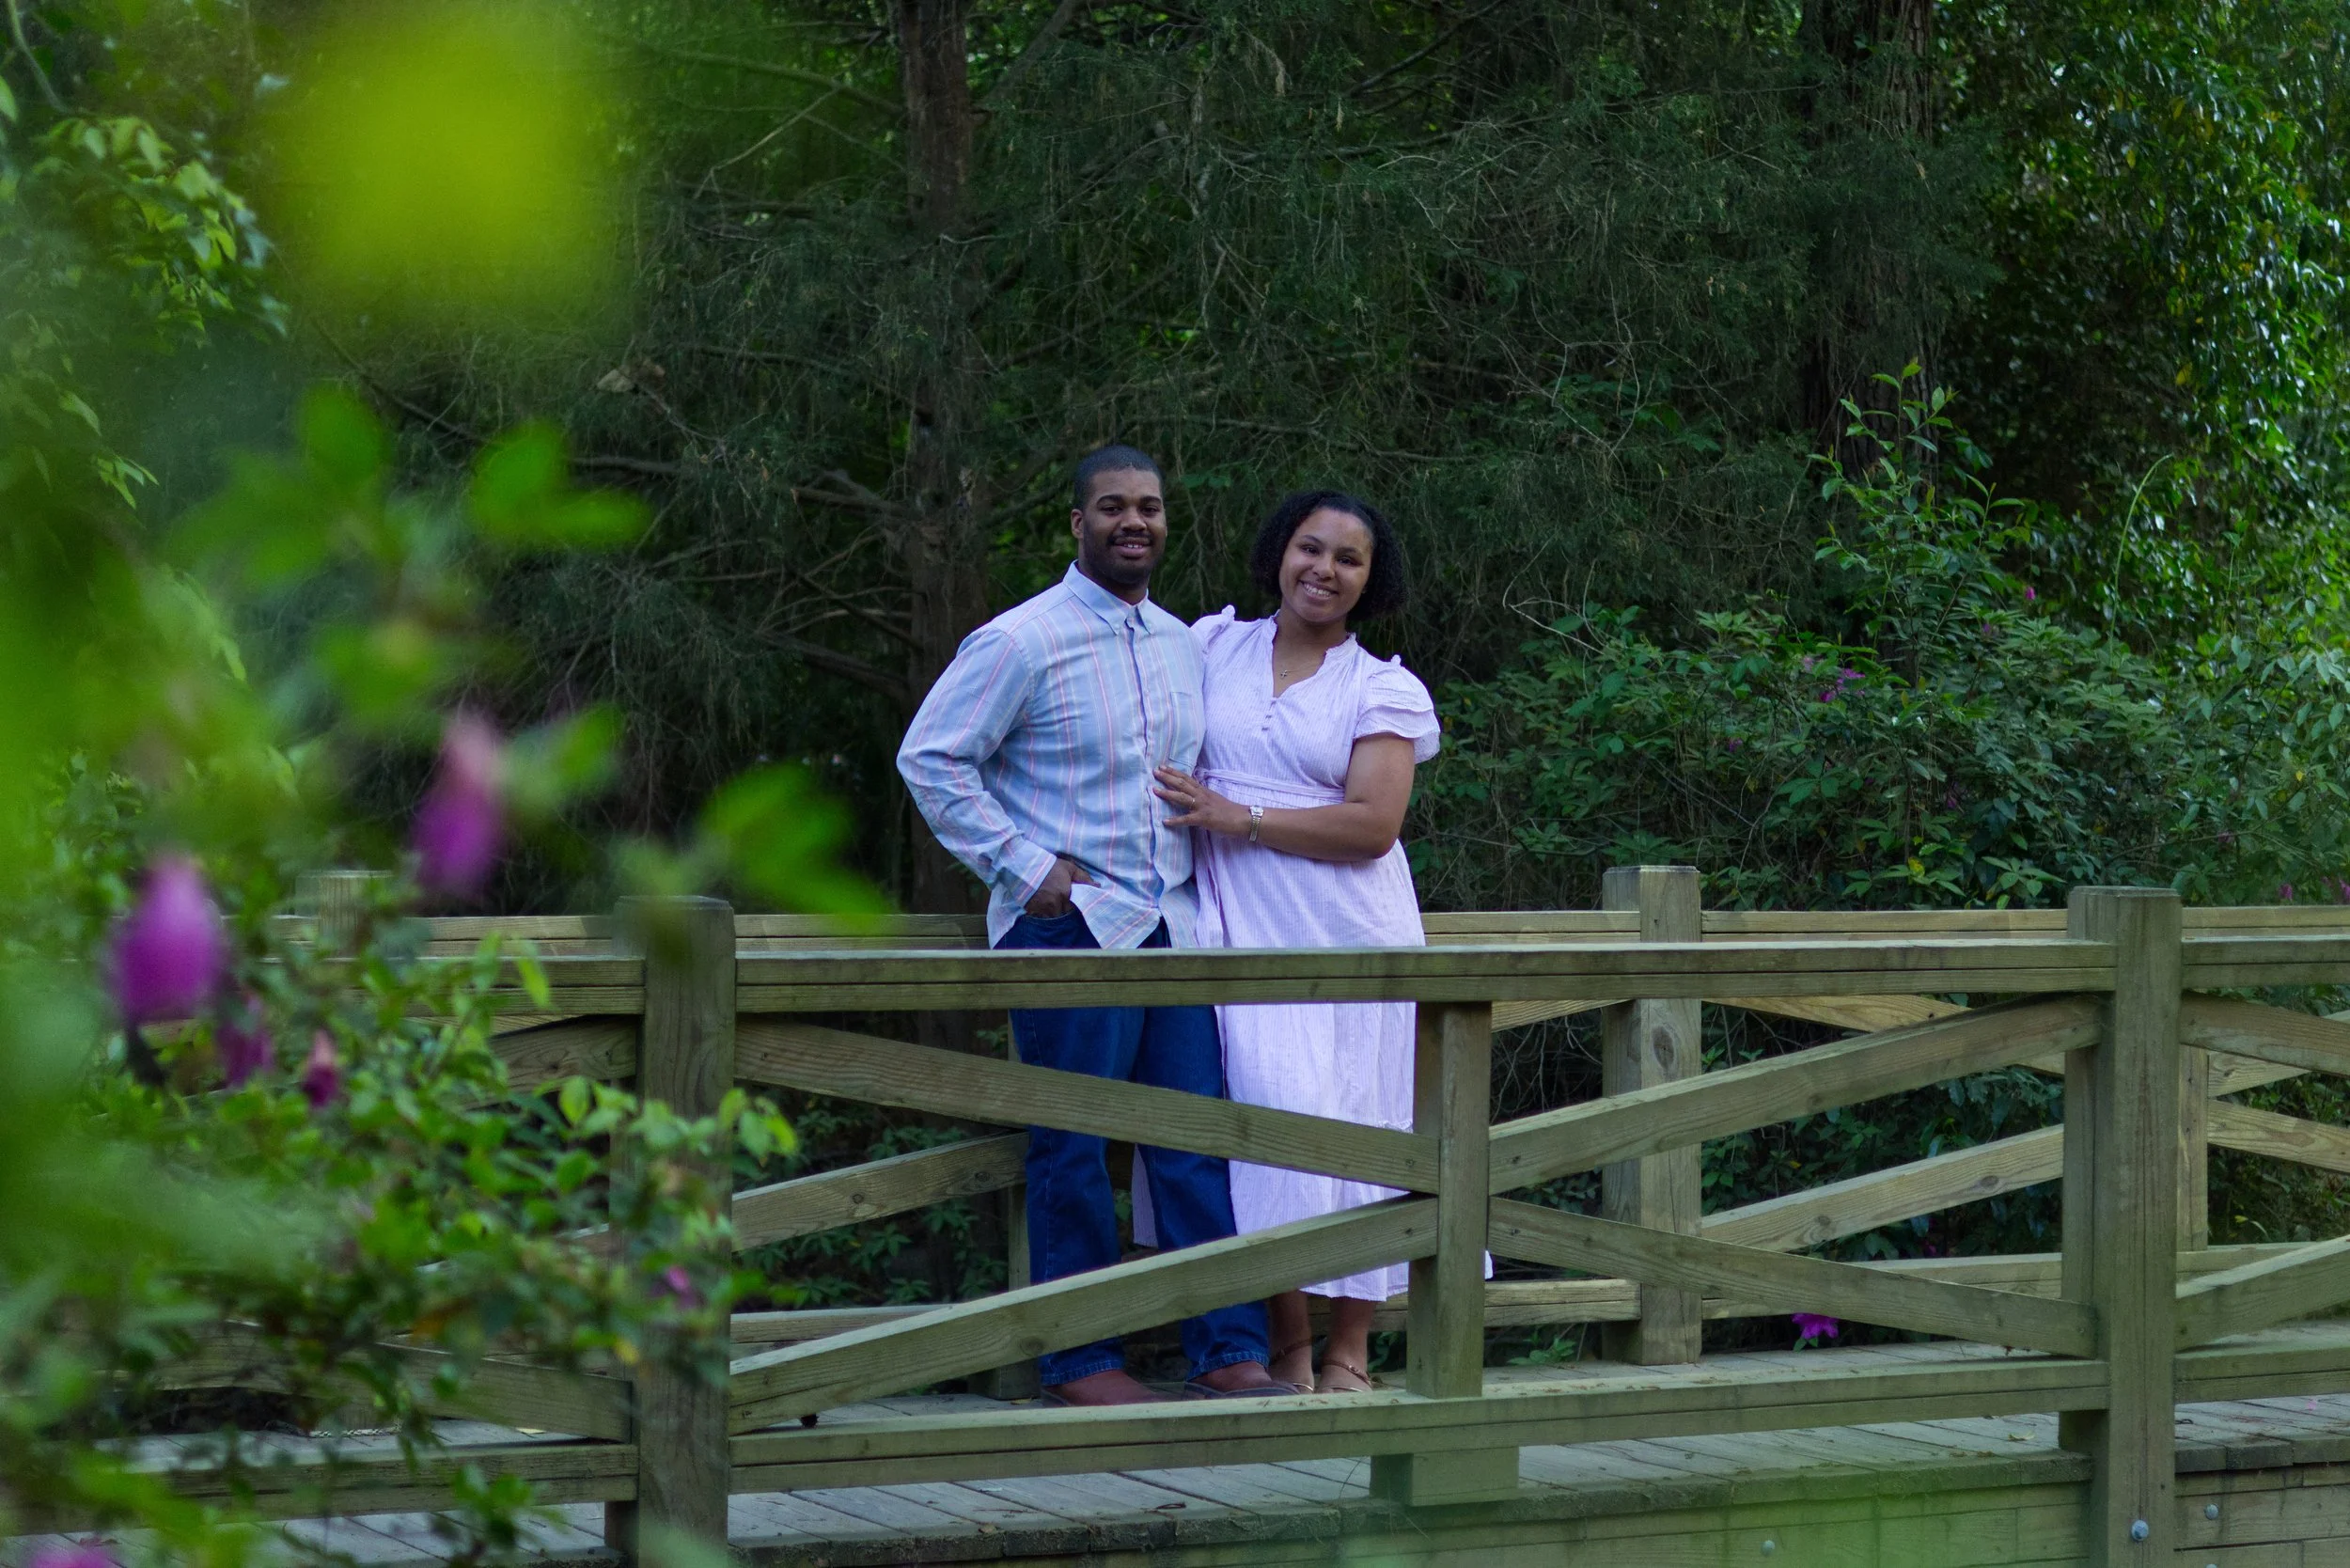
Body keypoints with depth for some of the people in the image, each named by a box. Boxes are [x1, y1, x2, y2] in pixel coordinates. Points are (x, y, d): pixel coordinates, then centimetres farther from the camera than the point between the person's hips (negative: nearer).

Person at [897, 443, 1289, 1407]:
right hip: (1069, 929, -6)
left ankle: (1228, 1353, 7)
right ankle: (1078, 1361, 7)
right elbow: (929, 758, -7)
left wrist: (1211, 856, 15)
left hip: (1172, 926, 6)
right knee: (1074, 1151, -1)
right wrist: (1022, 867, -11)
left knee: (1199, 1137, 3)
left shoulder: (1182, 645, 14)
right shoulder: (1021, 641, -7)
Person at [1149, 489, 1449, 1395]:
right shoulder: (1216, 647, 10)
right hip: (1242, 932, 1)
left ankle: (1349, 1352, 9)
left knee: (1355, 1126, 0)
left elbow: (1373, 825, -8)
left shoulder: (1382, 690, 3)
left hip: (1348, 932, -1)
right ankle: (1287, 1346, -3)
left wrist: (1236, 818, -12)